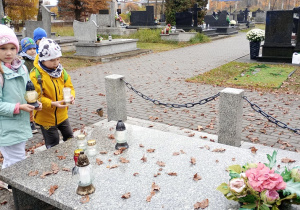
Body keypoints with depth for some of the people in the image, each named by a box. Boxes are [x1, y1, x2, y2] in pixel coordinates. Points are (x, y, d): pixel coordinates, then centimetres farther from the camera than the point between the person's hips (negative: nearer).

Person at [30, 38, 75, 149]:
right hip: (46, 117, -5)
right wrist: (53, 104, -32)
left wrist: (71, 96, -19)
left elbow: (69, 86, 4)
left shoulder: (61, 71, -1)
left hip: (62, 115, 6)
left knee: (70, 137, 21)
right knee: (53, 145, 8)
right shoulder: (36, 75, -19)